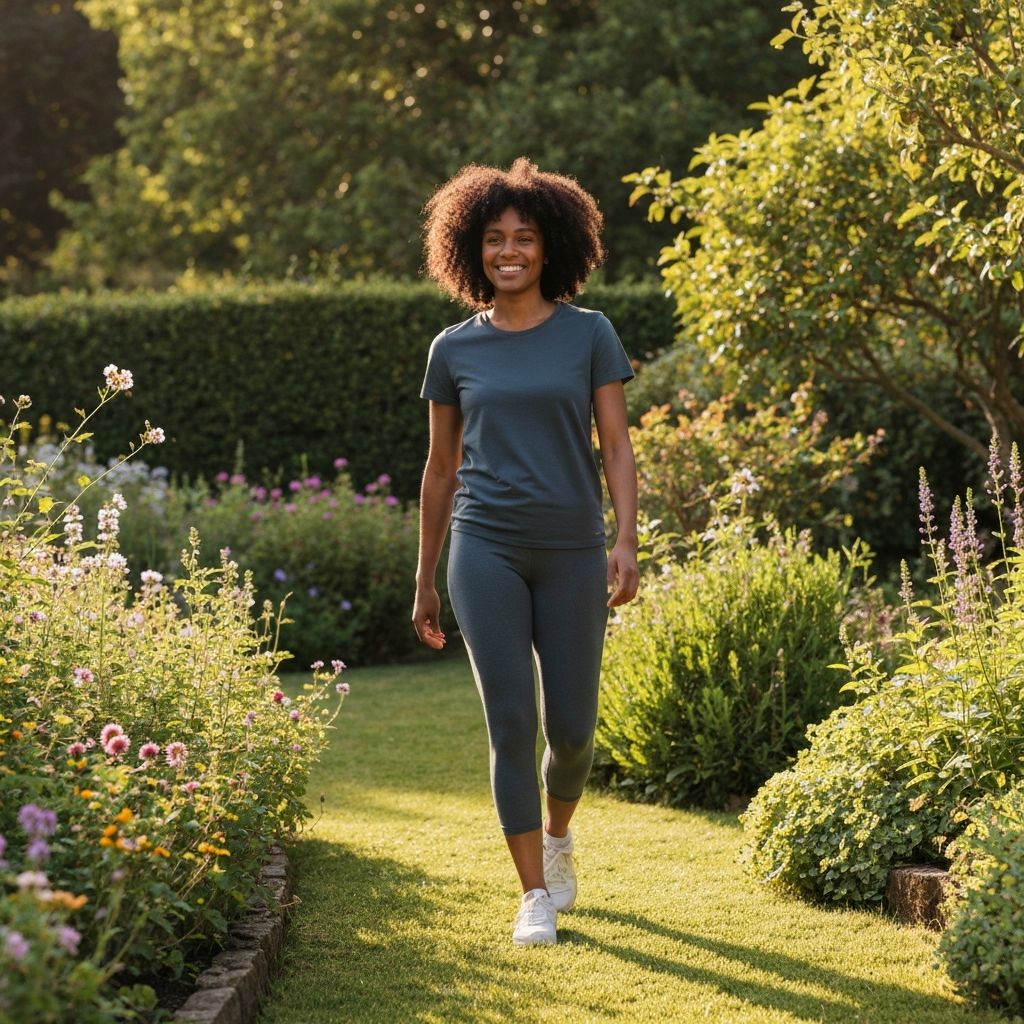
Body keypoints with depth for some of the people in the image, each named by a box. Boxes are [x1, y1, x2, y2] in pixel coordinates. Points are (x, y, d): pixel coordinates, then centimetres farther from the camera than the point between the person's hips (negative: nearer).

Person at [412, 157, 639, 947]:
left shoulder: (589, 334, 3)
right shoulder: (455, 350, 7)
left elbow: (617, 447, 0)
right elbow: (441, 468, 13)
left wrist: (627, 542, -14)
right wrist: (425, 581, 13)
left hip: (571, 552, 0)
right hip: (486, 549, 0)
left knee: (571, 727, 4)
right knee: (512, 723, -8)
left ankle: (558, 833, 37)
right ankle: (536, 898, 0)